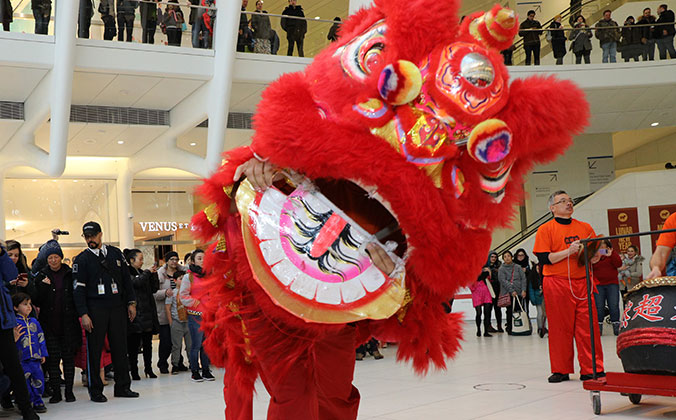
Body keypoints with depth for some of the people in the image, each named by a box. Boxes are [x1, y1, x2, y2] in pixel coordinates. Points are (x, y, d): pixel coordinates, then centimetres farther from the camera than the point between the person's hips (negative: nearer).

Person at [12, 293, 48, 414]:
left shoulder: (34, 322, 11)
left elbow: (41, 338, 17)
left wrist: (43, 353, 15)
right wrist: (14, 339, -24)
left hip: (35, 358, 4)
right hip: (21, 360, -4)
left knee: (38, 380, 5)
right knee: (24, 382, -1)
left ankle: (38, 403, 17)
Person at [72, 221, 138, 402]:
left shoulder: (115, 253, 10)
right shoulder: (82, 259, 1)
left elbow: (126, 278, 14)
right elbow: (79, 289, -4)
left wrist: (131, 302, 7)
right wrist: (84, 314, -12)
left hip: (117, 307, 3)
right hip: (95, 310, -3)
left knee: (120, 348, 6)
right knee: (94, 350, 0)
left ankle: (123, 386, 15)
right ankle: (95, 390, 9)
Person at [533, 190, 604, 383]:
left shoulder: (585, 227, 15)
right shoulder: (545, 229, 2)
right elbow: (544, 258, -8)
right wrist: (569, 251, -15)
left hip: (583, 282, 3)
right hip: (557, 283, -3)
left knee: (588, 326, 0)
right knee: (560, 327, 1)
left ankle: (591, 369, 8)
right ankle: (561, 370, 11)